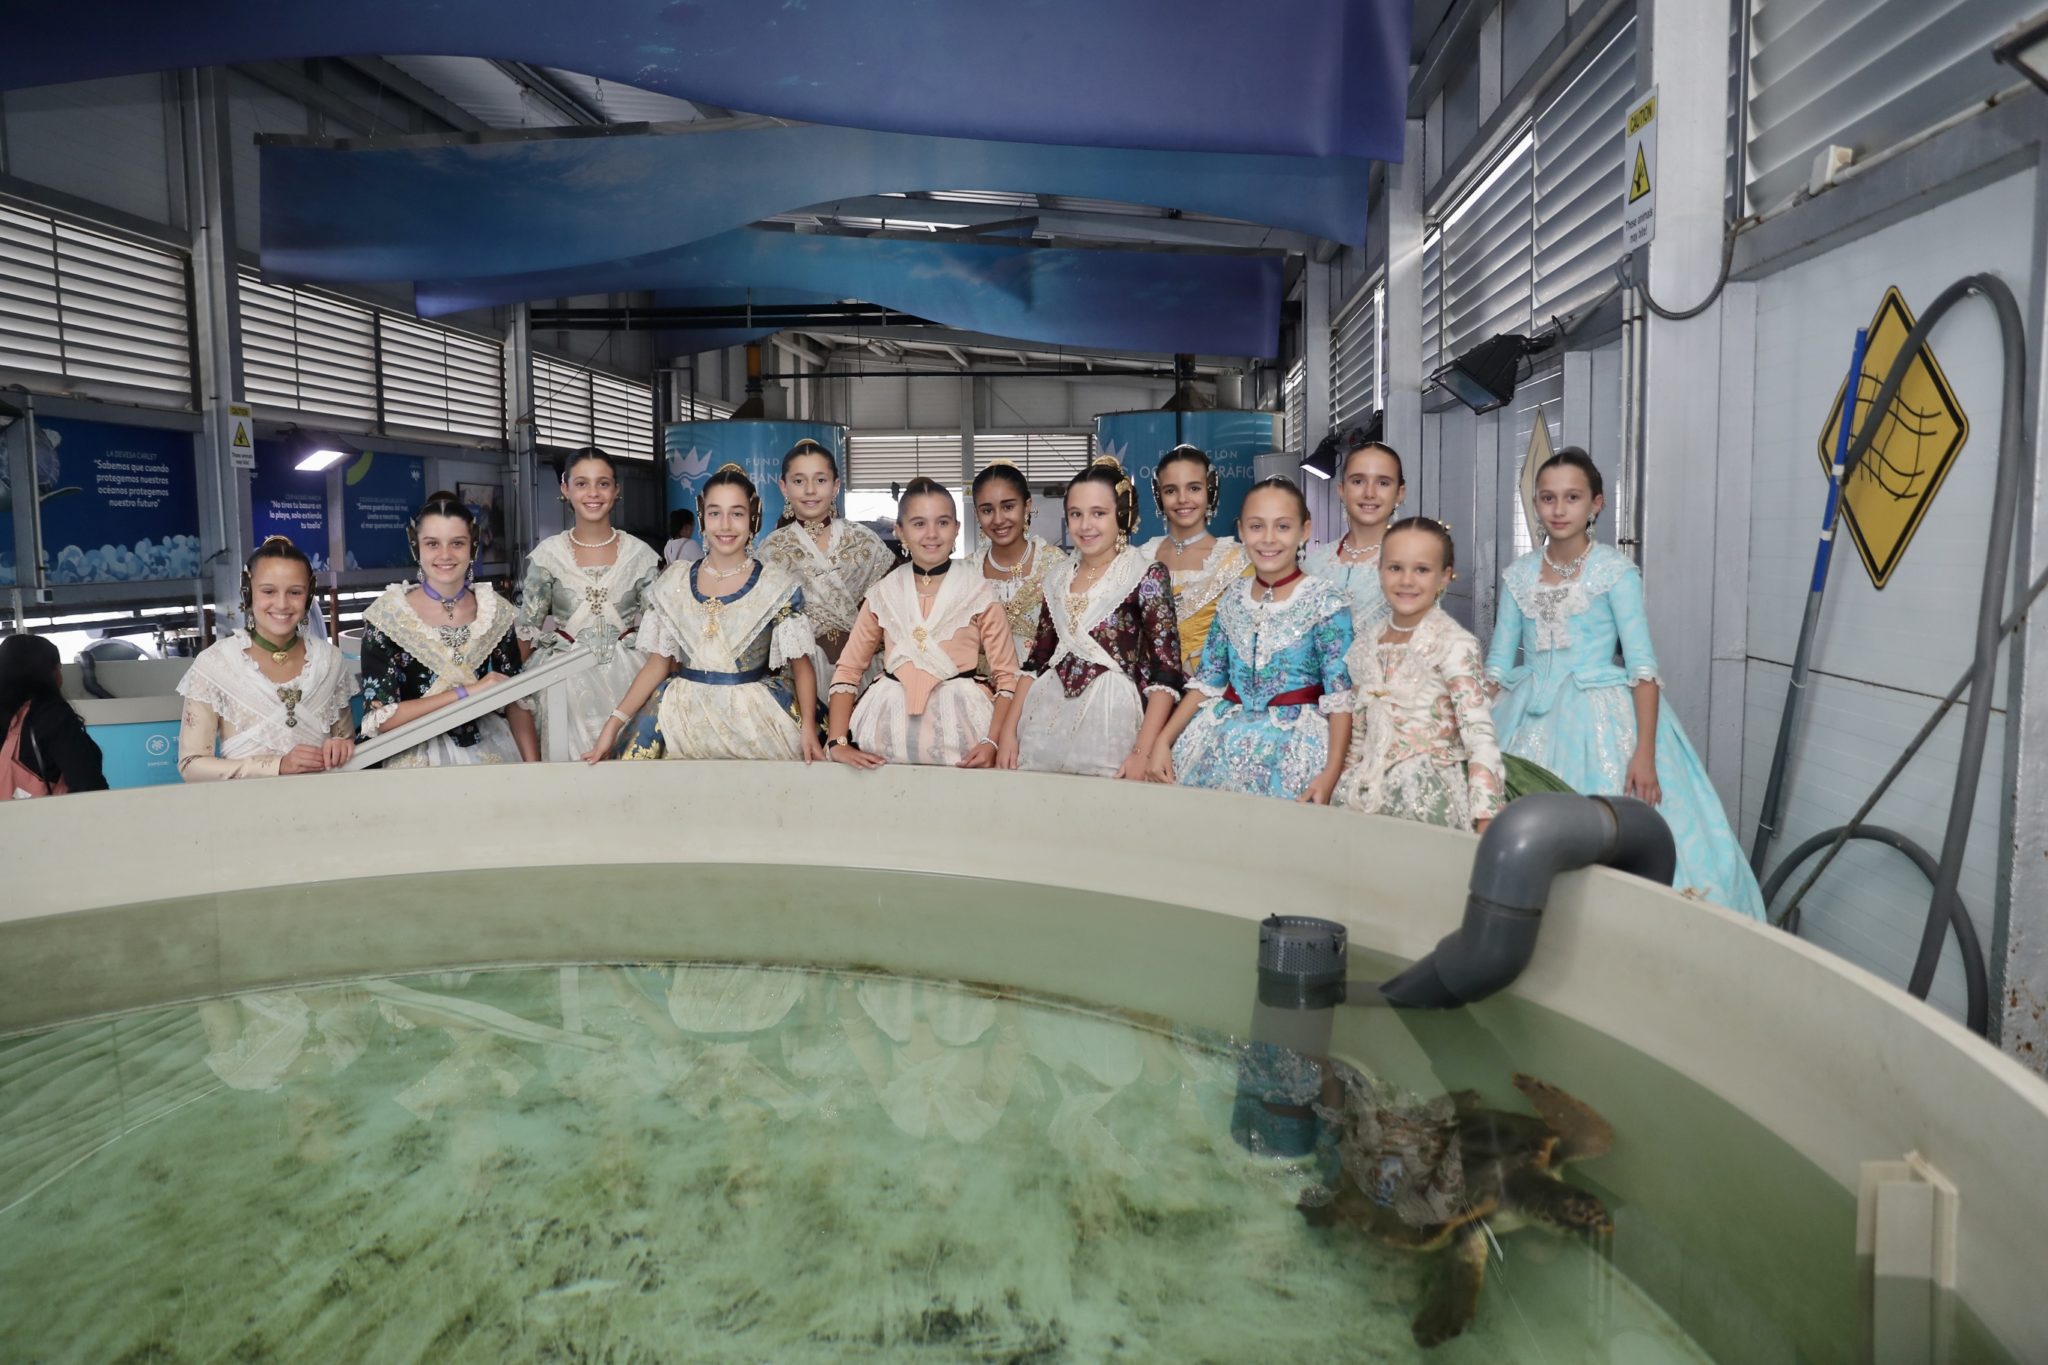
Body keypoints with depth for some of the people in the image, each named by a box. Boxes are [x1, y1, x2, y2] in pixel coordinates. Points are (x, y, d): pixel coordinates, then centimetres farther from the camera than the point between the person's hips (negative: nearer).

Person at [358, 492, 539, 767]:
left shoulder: (496, 611, 4)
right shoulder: (387, 615, -4)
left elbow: (516, 700, 7)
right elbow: (378, 718, -9)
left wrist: (534, 768, -5)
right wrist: (467, 691, -13)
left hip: (490, 752, 2)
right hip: (418, 760, -2)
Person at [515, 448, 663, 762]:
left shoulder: (640, 553, -1)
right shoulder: (547, 554, -2)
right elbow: (526, 627, 6)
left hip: (627, 678, 0)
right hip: (566, 681, 0)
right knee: (569, 759, 5)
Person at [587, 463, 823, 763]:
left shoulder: (779, 584, -3)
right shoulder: (673, 582, 5)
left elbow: (801, 665, 0)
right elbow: (658, 663, 8)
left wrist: (808, 727, -17)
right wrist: (615, 723, -3)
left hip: (756, 714, -3)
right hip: (687, 710, 3)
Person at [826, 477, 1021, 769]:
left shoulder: (979, 594, 1)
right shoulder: (882, 595, 8)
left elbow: (1006, 676, -1)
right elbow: (848, 670, 8)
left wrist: (992, 742, -15)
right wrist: (837, 742, -4)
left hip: (958, 725, -2)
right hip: (891, 728, 2)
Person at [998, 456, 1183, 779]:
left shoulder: (1147, 575, -4)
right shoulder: (1059, 577, 12)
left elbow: (1166, 673, -10)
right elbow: (1036, 661, 15)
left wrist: (1142, 752, -18)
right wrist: (1008, 731, 6)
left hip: (1108, 718, -4)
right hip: (1046, 717, 4)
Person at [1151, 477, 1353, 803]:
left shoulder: (1325, 600, -6)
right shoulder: (1232, 601, 8)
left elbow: (1340, 693, -9)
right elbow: (1207, 681, 12)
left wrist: (1331, 773, -19)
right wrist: (1163, 740, 3)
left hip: (1292, 747, -4)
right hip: (1221, 743, 4)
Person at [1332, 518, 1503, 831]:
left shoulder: (1454, 645, -9)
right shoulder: (1365, 648, 9)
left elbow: (1479, 736, -15)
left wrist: (1486, 816, -22)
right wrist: (1346, 789, 16)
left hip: (1429, 798, -5)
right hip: (1368, 792, 5)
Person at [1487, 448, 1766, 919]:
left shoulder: (1615, 571, -4)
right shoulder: (1519, 575, 7)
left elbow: (1642, 667, -8)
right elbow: (1498, 666, 9)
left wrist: (1645, 753, -16)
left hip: (1601, 719, -3)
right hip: (1531, 721, 3)